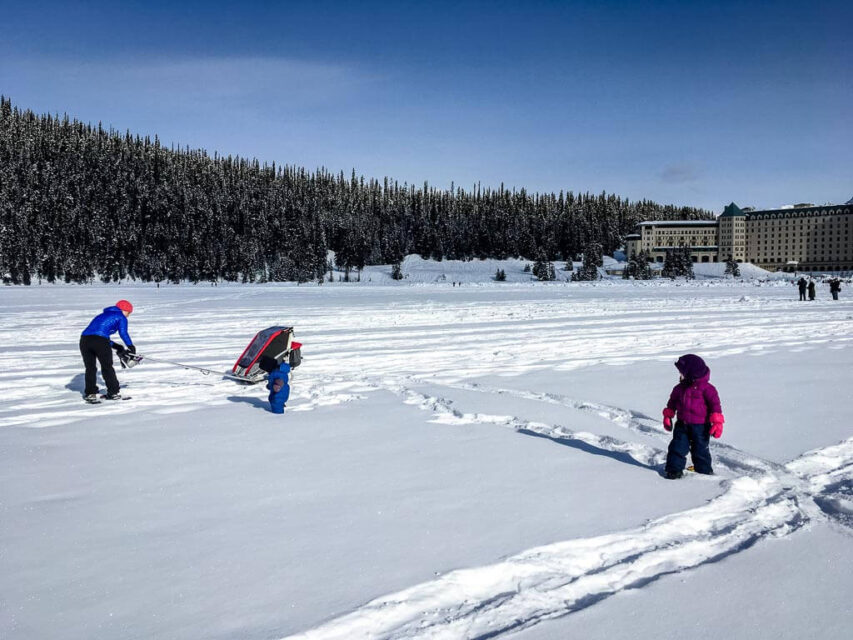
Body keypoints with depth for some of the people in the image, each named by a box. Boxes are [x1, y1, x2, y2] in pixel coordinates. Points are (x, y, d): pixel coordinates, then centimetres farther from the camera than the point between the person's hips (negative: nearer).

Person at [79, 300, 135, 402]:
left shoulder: (102, 315, 34)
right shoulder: (121, 317, 13)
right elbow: (123, 333, -2)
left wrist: (117, 346, 33)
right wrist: (131, 347, 10)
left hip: (84, 339, 6)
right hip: (100, 341, -5)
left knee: (90, 368, 18)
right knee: (107, 367, 10)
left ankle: (90, 393, 18)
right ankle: (113, 393, 18)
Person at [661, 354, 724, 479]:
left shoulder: (706, 388, -11)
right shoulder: (679, 388, 6)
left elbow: (715, 404, -11)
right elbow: (672, 402, 20)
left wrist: (717, 422, -16)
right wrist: (668, 416, 19)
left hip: (700, 426, -4)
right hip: (682, 425, 4)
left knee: (700, 450, 6)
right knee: (677, 447, -1)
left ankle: (704, 472, 21)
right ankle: (674, 470, 7)